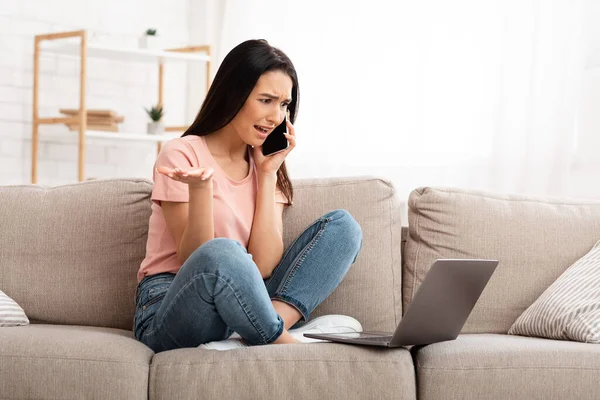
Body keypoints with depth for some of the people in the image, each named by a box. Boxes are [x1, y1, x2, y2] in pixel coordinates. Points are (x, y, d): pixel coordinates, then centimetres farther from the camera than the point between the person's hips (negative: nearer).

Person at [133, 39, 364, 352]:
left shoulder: (265, 166, 11)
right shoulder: (181, 155, -4)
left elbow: (264, 268, -5)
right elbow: (196, 260, -14)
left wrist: (268, 174, -4)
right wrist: (200, 186, -28)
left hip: (239, 307, 6)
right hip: (170, 310, -6)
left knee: (342, 226, -6)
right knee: (221, 253, -38)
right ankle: (286, 343, -18)